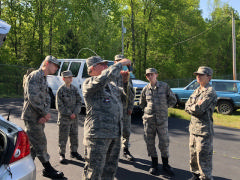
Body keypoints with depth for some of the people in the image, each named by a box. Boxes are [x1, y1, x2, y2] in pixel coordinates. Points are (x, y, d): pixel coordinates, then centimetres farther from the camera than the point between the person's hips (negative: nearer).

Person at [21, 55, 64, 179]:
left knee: (35, 144, 14)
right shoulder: (35, 75, -13)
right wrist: (45, 113, -15)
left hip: (39, 117, 9)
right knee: (40, 144, 0)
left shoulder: (44, 79, 18)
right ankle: (48, 169, 11)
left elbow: (46, 98, 14)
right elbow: (33, 98, -22)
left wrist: (45, 115, -2)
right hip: (32, 117, -9)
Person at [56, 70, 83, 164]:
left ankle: (74, 152, 29)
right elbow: (59, 106, -8)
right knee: (63, 136, 0)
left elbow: (79, 102, 7)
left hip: (74, 117, 5)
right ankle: (62, 155, 12)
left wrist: (75, 113, -7)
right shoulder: (60, 90, -7)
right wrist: (69, 114, -12)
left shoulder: (75, 89, 7)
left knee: (74, 135, 14)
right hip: (64, 117, -5)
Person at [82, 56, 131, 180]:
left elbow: (124, 94, 31)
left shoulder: (110, 85, 18)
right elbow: (104, 78, -26)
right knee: (94, 170, -3)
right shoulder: (88, 83, -7)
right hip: (98, 134, -8)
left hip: (115, 134, 8)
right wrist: (120, 63, -15)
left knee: (110, 169, 17)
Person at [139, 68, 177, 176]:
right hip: (148, 119, 2)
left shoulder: (164, 86, 0)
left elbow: (173, 100, 9)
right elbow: (141, 104, 19)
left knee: (164, 143, 1)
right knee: (150, 143, 5)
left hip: (162, 119, -2)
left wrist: (163, 106, 4)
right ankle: (154, 165, 21)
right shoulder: (145, 89, 5)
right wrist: (148, 109, 8)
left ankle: (165, 165, 20)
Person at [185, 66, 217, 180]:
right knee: (193, 154, 19)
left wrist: (190, 107, -4)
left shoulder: (210, 92, -13)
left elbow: (199, 109, -22)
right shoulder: (196, 91, 14)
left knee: (203, 157, -2)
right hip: (193, 128, 9)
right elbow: (187, 107, 7)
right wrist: (195, 107, -10)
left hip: (204, 130, -9)